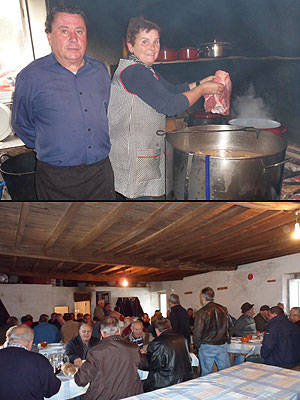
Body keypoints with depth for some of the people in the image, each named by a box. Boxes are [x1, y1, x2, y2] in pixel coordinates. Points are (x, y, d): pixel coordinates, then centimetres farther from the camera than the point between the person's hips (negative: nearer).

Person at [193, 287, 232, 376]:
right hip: (222, 346, 5)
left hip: (207, 347, -4)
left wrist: (197, 346, 4)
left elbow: (197, 332, -11)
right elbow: (229, 326, 11)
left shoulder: (201, 312, -12)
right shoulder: (224, 309, 4)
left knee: (206, 374, 6)